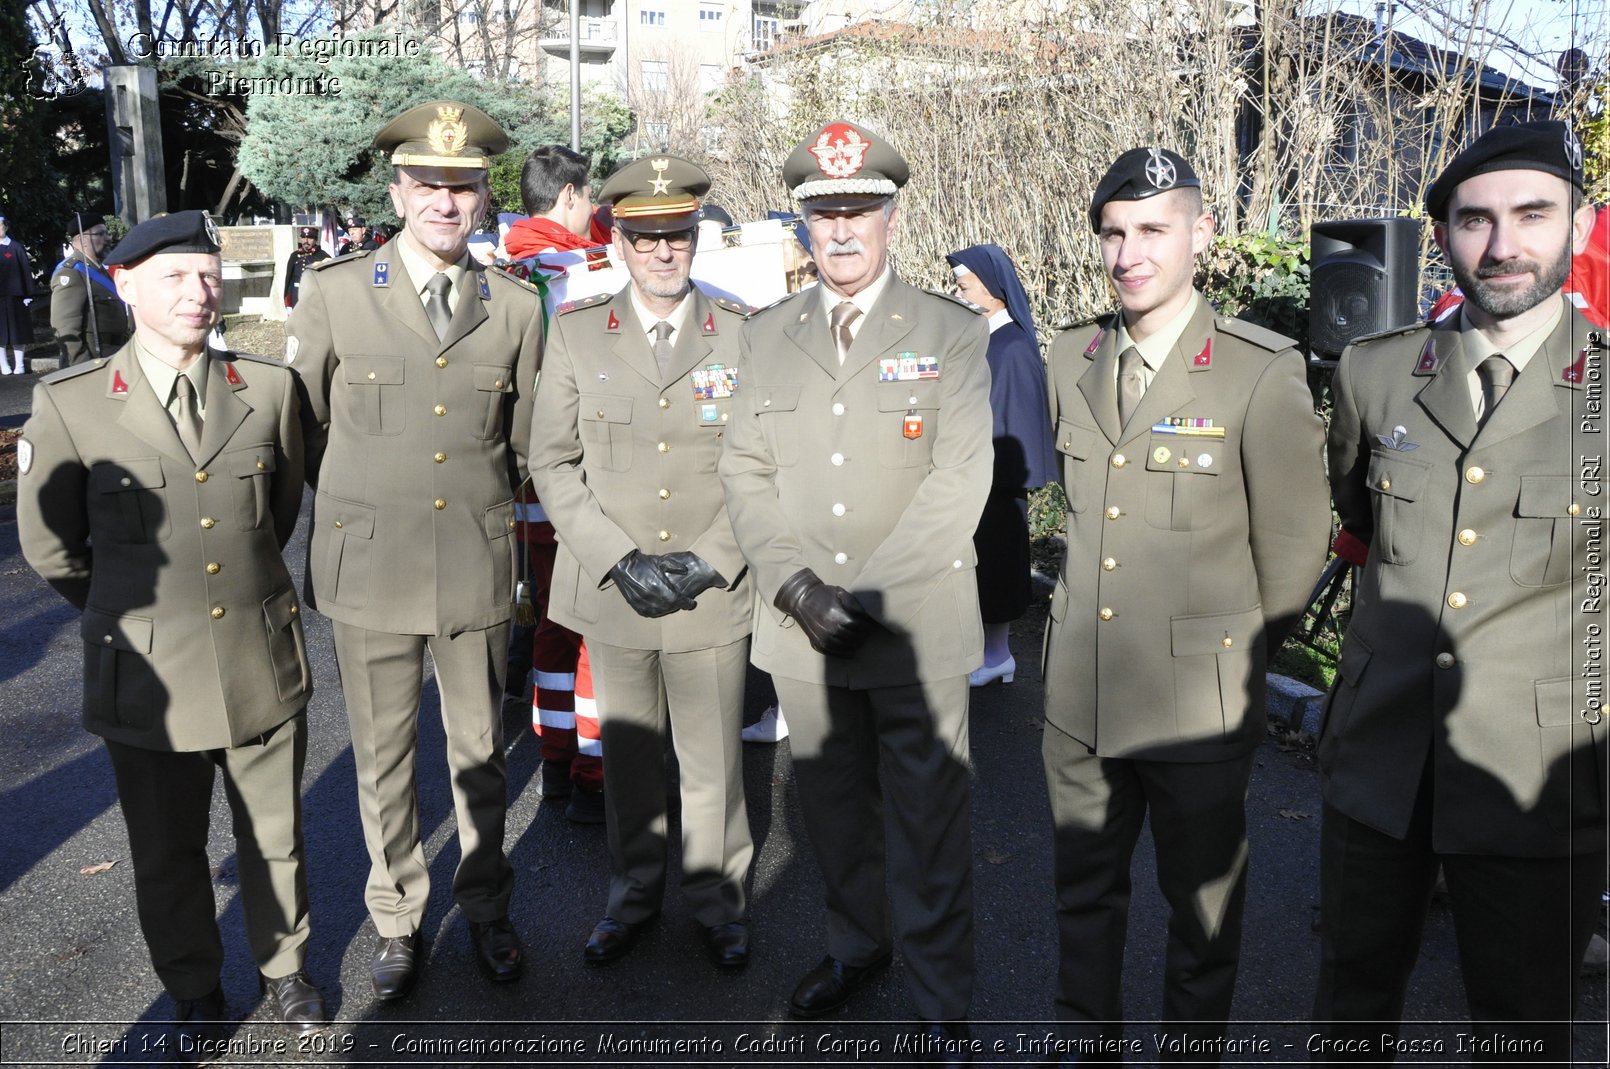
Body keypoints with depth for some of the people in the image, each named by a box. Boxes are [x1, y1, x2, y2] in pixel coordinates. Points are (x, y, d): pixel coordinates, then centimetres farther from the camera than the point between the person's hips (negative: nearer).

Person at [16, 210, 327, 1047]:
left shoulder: (269, 388, -2)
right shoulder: (69, 403, -7)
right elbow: (49, 544, 5)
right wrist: (131, 614, 12)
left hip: (263, 663, 1)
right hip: (148, 674, -1)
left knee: (275, 839, 17)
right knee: (166, 857, 16)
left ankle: (284, 967, 41)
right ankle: (194, 993, 39)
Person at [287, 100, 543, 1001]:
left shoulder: (519, 307, 2)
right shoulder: (333, 293, -2)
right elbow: (302, 431, 7)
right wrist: (364, 501, 12)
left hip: (480, 567, 1)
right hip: (369, 567, -1)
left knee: (482, 752, 13)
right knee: (384, 759, 12)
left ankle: (487, 908, 34)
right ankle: (398, 919, 32)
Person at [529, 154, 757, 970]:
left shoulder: (744, 333, -1)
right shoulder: (576, 332, 2)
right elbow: (552, 462, 0)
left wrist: (707, 561, -11)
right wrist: (619, 560, -11)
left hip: (714, 594, -1)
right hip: (611, 595, 1)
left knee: (714, 757, 10)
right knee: (625, 753, 15)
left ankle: (717, 895, 33)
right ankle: (634, 890, 37)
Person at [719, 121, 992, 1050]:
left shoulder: (952, 334, -2)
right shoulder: (767, 337, 10)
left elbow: (959, 483, -10)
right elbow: (747, 470, 6)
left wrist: (867, 597, -16)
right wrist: (790, 582, -9)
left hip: (917, 628, -3)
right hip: (801, 628, 4)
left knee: (930, 832, 3)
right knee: (835, 809, 18)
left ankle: (944, 1007, 20)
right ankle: (857, 945, 40)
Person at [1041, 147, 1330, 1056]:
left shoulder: (1264, 374, -12)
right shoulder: (1071, 360, 3)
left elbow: (1295, 548, -5)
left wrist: (1242, 661, 3)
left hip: (1199, 709, -4)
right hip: (1078, 697, 5)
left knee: (1203, 905, 14)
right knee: (1085, 893, 19)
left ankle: (1197, 1043, 37)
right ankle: (1089, 1039, 40)